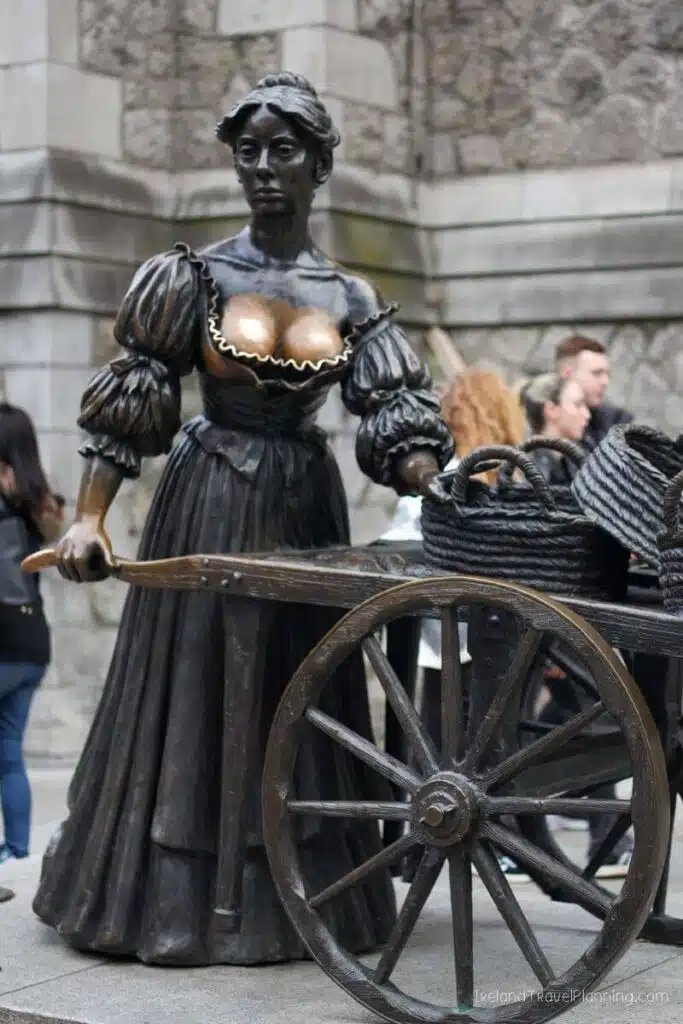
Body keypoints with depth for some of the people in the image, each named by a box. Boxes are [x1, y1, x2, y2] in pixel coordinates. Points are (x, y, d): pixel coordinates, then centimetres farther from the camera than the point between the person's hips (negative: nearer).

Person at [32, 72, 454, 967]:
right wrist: (89, 518, -12)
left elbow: (398, 419, -2)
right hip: (211, 505, -2)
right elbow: (129, 404, -4)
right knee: (197, 692, 2)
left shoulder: (350, 299, 3)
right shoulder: (197, 277, -3)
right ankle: (183, 897, 13)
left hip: (305, 511, 2)